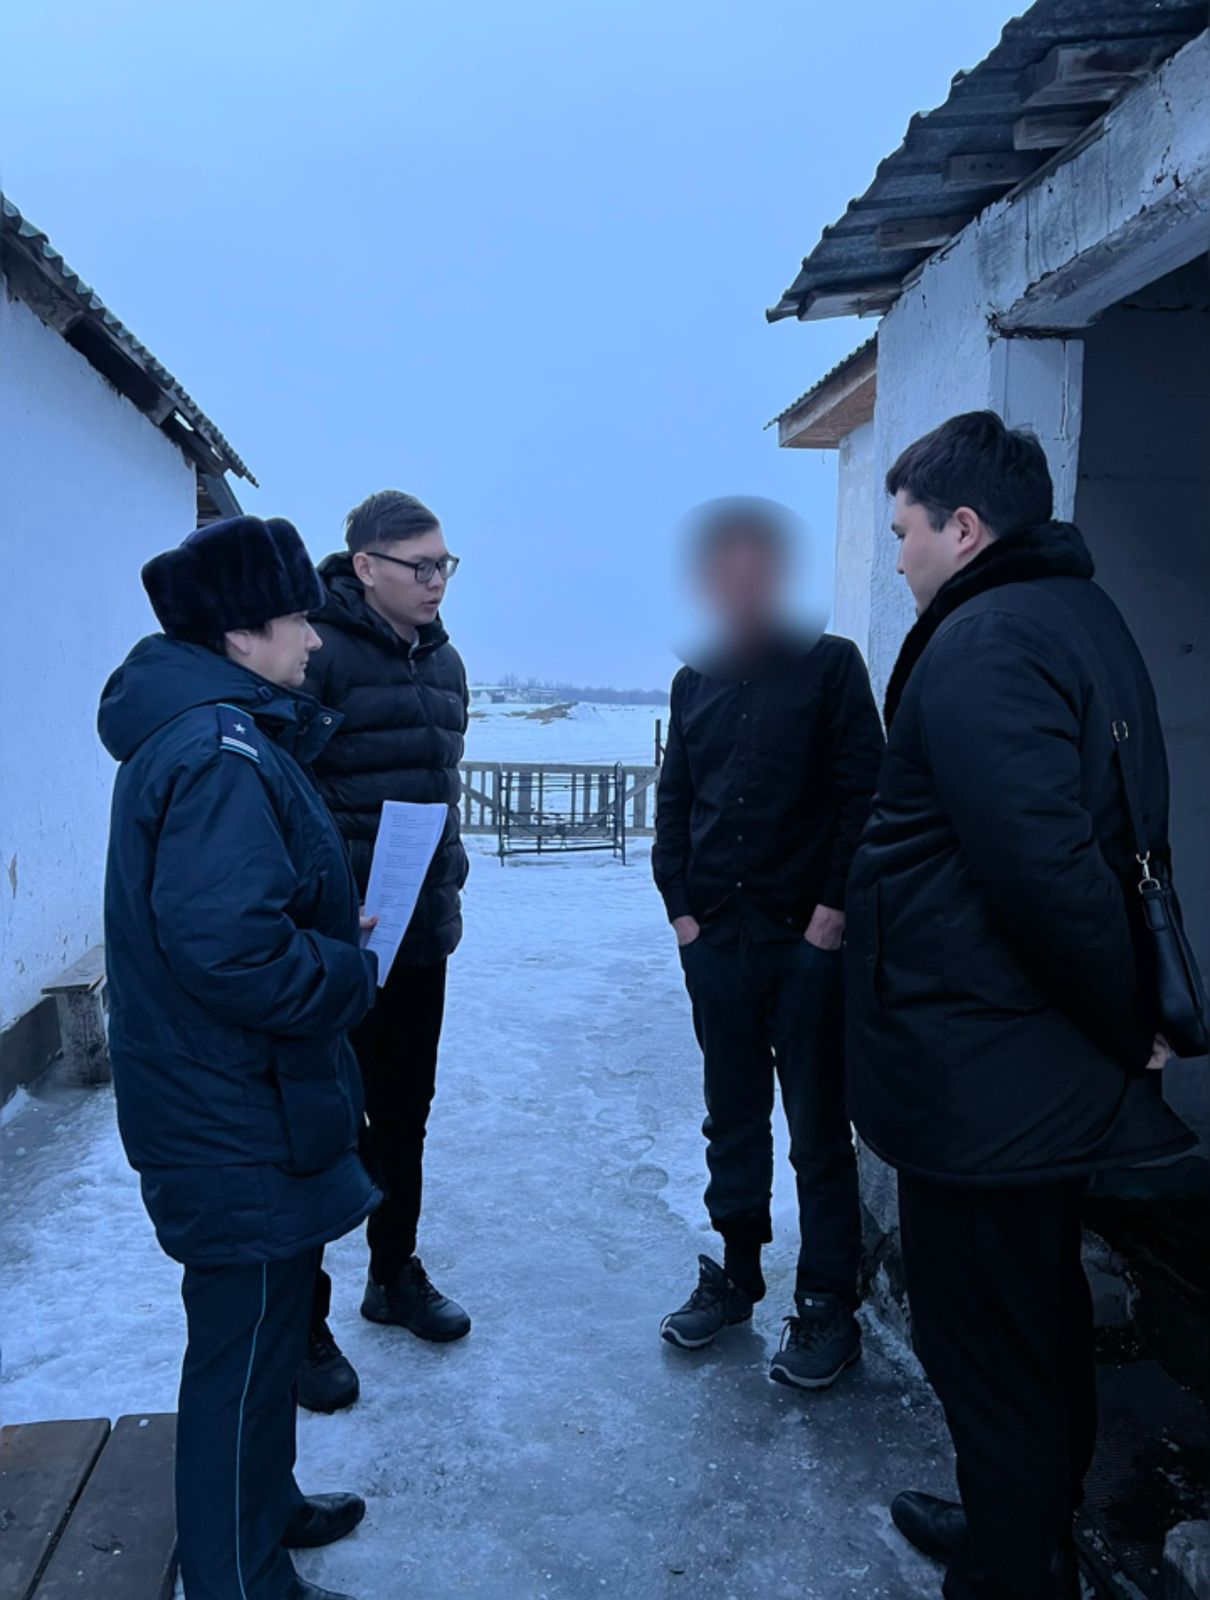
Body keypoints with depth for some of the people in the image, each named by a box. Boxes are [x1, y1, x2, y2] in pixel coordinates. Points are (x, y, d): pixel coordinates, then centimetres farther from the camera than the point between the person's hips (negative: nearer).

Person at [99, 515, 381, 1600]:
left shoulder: (189, 732, 9)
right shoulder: (224, 755, -24)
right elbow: (231, 951, -33)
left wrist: (329, 936, 7)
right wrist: (353, 974, -18)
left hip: (228, 1106, 10)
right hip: (241, 1123, -10)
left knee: (264, 1323, 25)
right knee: (246, 1346, 8)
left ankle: (264, 1507, 46)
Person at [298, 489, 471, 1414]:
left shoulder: (442, 661, 10)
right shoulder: (318, 653, -15)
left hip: (421, 938, 7)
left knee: (404, 1119, 20)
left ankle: (396, 1276, 40)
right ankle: (305, 1324, 24)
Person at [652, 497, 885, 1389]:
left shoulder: (831, 665, -1)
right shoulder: (695, 683, 12)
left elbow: (865, 794, -5)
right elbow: (673, 802, 14)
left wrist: (835, 906, -11)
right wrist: (679, 904, 4)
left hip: (807, 938, -4)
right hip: (716, 938, 4)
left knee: (819, 1128, 4)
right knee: (732, 1116, 14)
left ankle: (829, 1308, 17)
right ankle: (736, 1274, 29)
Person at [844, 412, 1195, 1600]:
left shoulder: (982, 643, -19)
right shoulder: (1085, 616, 12)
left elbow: (1042, 867, -28)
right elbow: (1114, 843, 15)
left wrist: (1125, 1024, -14)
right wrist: (1128, 1024, 16)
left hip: (983, 1085, -10)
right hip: (1055, 1068, 10)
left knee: (987, 1355, 6)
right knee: (1046, 1324, 24)